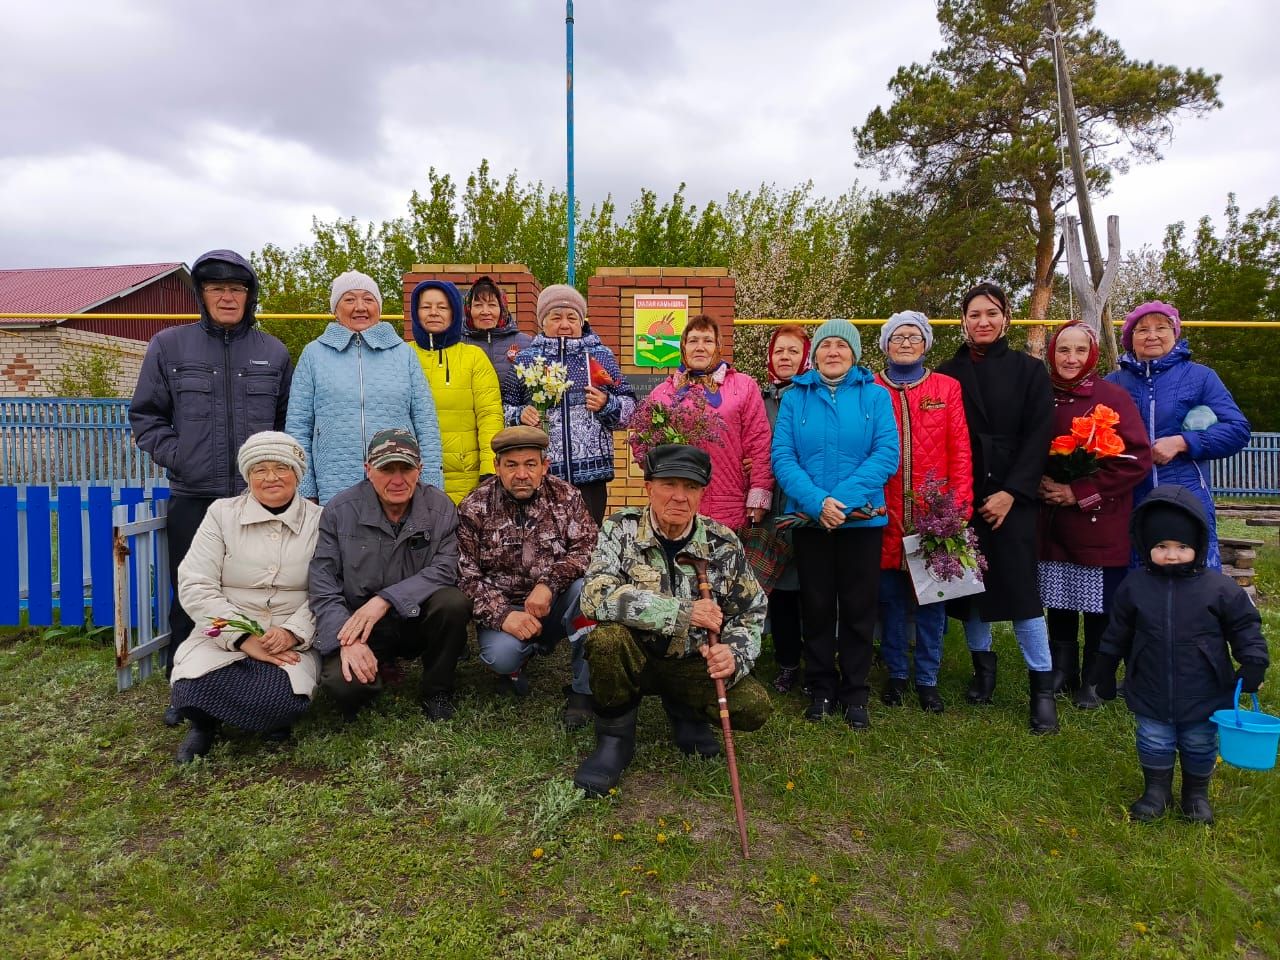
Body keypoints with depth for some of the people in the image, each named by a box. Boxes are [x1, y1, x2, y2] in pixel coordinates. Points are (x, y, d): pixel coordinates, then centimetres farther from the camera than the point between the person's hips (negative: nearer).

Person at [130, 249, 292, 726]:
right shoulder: (169, 345, 6)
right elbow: (145, 415, 8)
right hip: (192, 496, 0)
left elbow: (289, 420, 14)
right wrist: (176, 456, -4)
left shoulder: (273, 352, 9)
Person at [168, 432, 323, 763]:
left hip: (291, 640, -1)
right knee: (194, 690, -28)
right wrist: (243, 638, -15)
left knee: (283, 699, -30)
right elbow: (195, 586, -5)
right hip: (225, 634, 1)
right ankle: (205, 723, 8)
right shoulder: (221, 513, 3)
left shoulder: (318, 521, 3)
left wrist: (293, 632, -22)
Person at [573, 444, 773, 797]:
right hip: (634, 657, -2)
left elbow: (751, 612, 0)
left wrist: (734, 654, -23)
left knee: (755, 707, -21)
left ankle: (685, 711, 14)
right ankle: (615, 738, -7)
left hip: (693, 663, 2)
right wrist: (684, 612, -31)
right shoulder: (620, 530, -13)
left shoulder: (724, 543, -7)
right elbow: (595, 596, -28)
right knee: (607, 636, -33)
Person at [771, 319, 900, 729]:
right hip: (810, 519, 1)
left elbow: (887, 454, -8)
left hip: (862, 518, 0)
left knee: (858, 607, 7)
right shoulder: (795, 397, 4)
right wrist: (817, 501, -20)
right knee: (816, 606, 9)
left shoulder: (875, 395, 3)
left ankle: (855, 692, 21)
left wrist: (844, 498, -19)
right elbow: (782, 457, -6)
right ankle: (821, 688, 23)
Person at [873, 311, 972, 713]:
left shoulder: (947, 387, 7)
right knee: (891, 596, 8)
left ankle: (927, 679, 21)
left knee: (932, 595, 7)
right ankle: (896, 674, 23)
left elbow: (960, 450, 3)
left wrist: (960, 505, -5)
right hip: (886, 512, 0)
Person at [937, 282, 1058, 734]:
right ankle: (983, 663, 24)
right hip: (961, 495, 2)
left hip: (1013, 495, -2)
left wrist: (1011, 492, -11)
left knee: (1019, 584, -8)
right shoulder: (947, 374, 8)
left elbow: (1037, 437, -2)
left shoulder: (1029, 370, 5)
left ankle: (1042, 686, 2)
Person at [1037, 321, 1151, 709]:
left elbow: (1137, 459, -12)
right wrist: (1041, 484, -6)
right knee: (1058, 602, 11)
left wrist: (1081, 493, -15)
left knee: (1099, 606, 4)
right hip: (1053, 524, 4)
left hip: (1100, 525, -3)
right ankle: (1061, 672, 27)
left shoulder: (1113, 397, -7)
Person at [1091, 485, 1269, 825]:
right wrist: (1105, 669, 10)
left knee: (1200, 747, 16)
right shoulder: (1134, 586, -6)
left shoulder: (1220, 589, -11)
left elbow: (1245, 626, -1)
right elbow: (1117, 632, 5)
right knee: (1154, 744, 12)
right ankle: (1156, 790, 33)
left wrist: (1253, 663, -13)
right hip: (1151, 693, 1)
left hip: (1204, 694, 0)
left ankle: (1196, 793, 39)